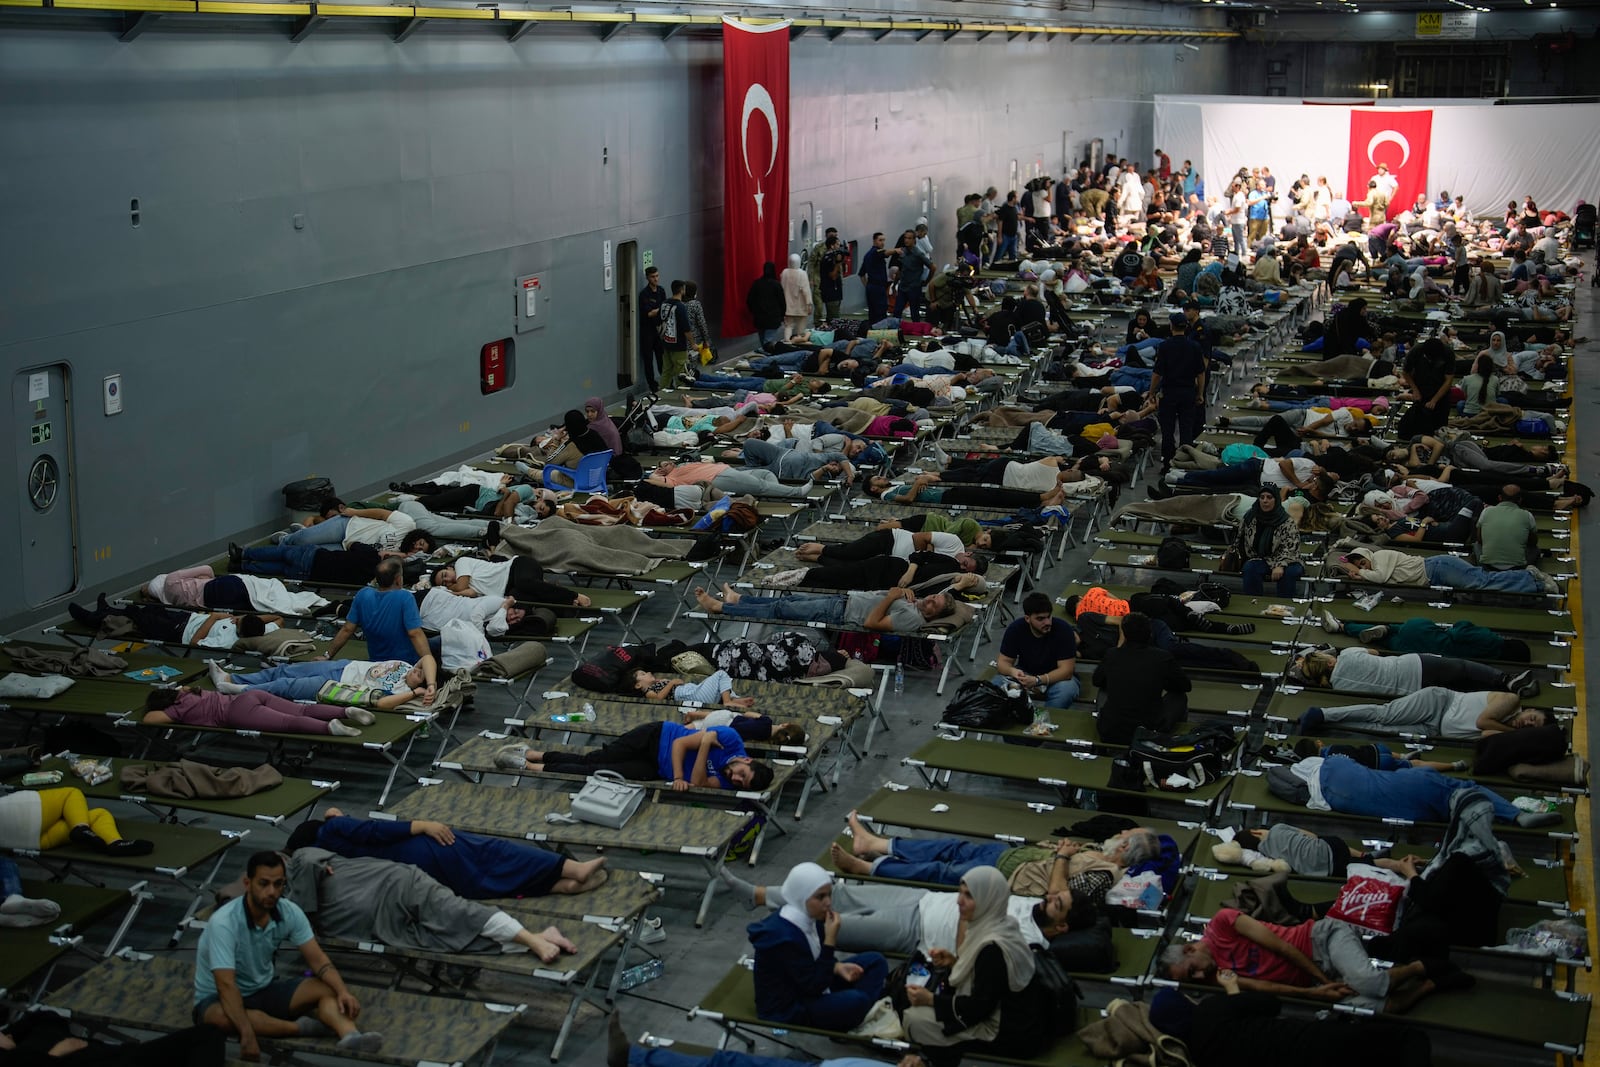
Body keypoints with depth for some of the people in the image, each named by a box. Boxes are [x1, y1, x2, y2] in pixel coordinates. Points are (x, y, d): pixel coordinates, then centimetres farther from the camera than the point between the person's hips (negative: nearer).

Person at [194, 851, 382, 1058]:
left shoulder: (290, 912, -11)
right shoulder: (223, 922, -29)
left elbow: (317, 959, -11)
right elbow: (226, 985, -37)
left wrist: (343, 991, -30)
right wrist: (247, 1034, -48)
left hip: (265, 989, 5)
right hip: (217, 997, -5)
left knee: (328, 989, -18)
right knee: (220, 1017, -42)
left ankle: (349, 1036, -47)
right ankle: (299, 1027, -31)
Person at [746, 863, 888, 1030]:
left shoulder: (808, 918, -4)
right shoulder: (783, 936, -31)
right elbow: (815, 985, -26)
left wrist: (838, 967, -9)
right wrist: (830, 940, -29)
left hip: (808, 987, 10)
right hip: (786, 1007, -10)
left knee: (875, 962, 2)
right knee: (855, 1001, -32)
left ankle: (865, 1020, -10)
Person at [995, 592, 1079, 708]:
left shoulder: (1063, 629, -22)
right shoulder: (1015, 628, -14)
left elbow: (1066, 669, -24)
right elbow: (1003, 662, -9)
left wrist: (1037, 680, -39)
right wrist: (1012, 671, -34)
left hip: (1057, 676, -2)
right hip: (1026, 673, 2)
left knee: (1066, 690, -36)